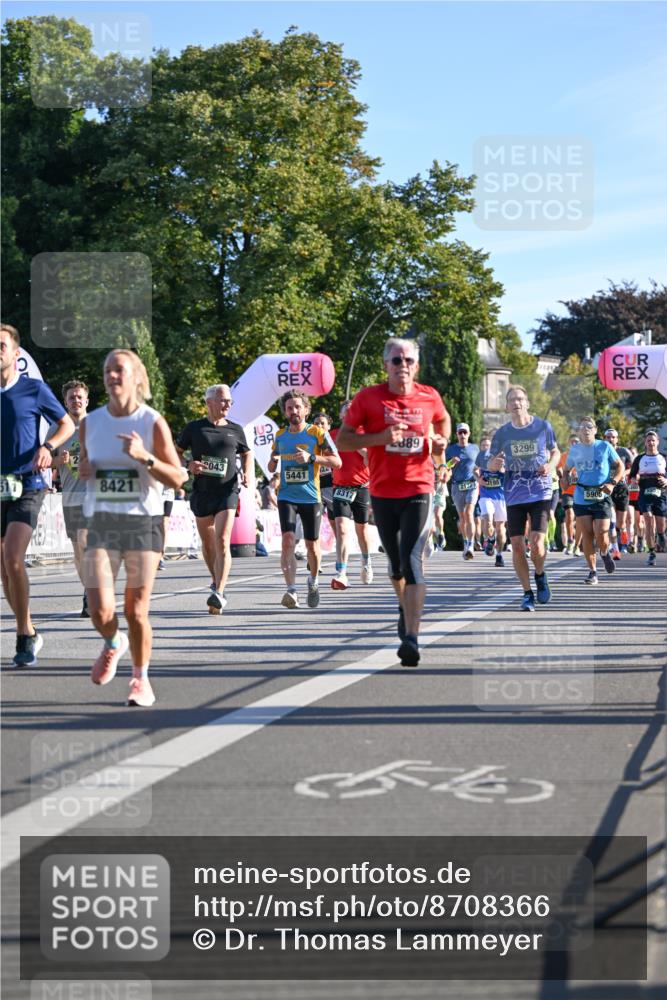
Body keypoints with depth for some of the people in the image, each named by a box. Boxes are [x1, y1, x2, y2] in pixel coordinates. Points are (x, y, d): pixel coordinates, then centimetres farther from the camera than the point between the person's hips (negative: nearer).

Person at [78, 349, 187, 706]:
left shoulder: (153, 423, -4)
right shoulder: (90, 423, 6)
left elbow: (178, 478, -5)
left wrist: (144, 456, -20)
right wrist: (83, 470, -2)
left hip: (144, 521, -2)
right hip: (102, 522, 2)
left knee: (136, 611, 0)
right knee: (100, 610, -11)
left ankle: (141, 679, 21)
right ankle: (113, 644, 24)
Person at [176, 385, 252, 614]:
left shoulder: (235, 430, 8)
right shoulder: (194, 428, 4)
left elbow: (247, 454, 22)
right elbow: (176, 453, 11)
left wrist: (247, 473, 3)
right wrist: (188, 465, -9)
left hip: (227, 491, -1)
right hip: (202, 492, 1)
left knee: (222, 542, -16)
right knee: (207, 543, 13)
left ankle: (219, 593, -23)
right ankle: (216, 581, 37)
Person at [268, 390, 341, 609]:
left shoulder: (317, 433, -2)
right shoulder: (280, 435, 9)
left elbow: (337, 462, -6)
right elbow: (271, 466, 22)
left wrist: (311, 457, -19)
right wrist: (273, 462, -2)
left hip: (311, 497, -2)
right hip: (286, 496, 2)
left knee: (312, 545, 5)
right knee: (288, 540, -17)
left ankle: (313, 582, 32)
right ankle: (291, 590, -19)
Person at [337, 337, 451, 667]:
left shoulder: (429, 397, 3)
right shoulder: (368, 398, -3)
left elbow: (443, 420, 25)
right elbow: (342, 441, -3)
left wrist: (440, 442, 5)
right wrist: (381, 437, -17)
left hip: (419, 490, -1)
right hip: (382, 491, 1)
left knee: (412, 560, -16)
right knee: (395, 562, 15)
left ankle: (411, 637, -22)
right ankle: (405, 607, 46)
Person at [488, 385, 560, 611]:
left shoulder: (543, 427, 1)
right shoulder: (502, 433, 3)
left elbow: (555, 451, 15)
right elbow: (490, 465, 9)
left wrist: (551, 465, -7)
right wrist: (494, 464, -16)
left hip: (540, 493, -2)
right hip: (514, 496, 2)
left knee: (536, 545, -13)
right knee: (517, 546, 0)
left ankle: (540, 575, 19)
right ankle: (527, 593, 16)